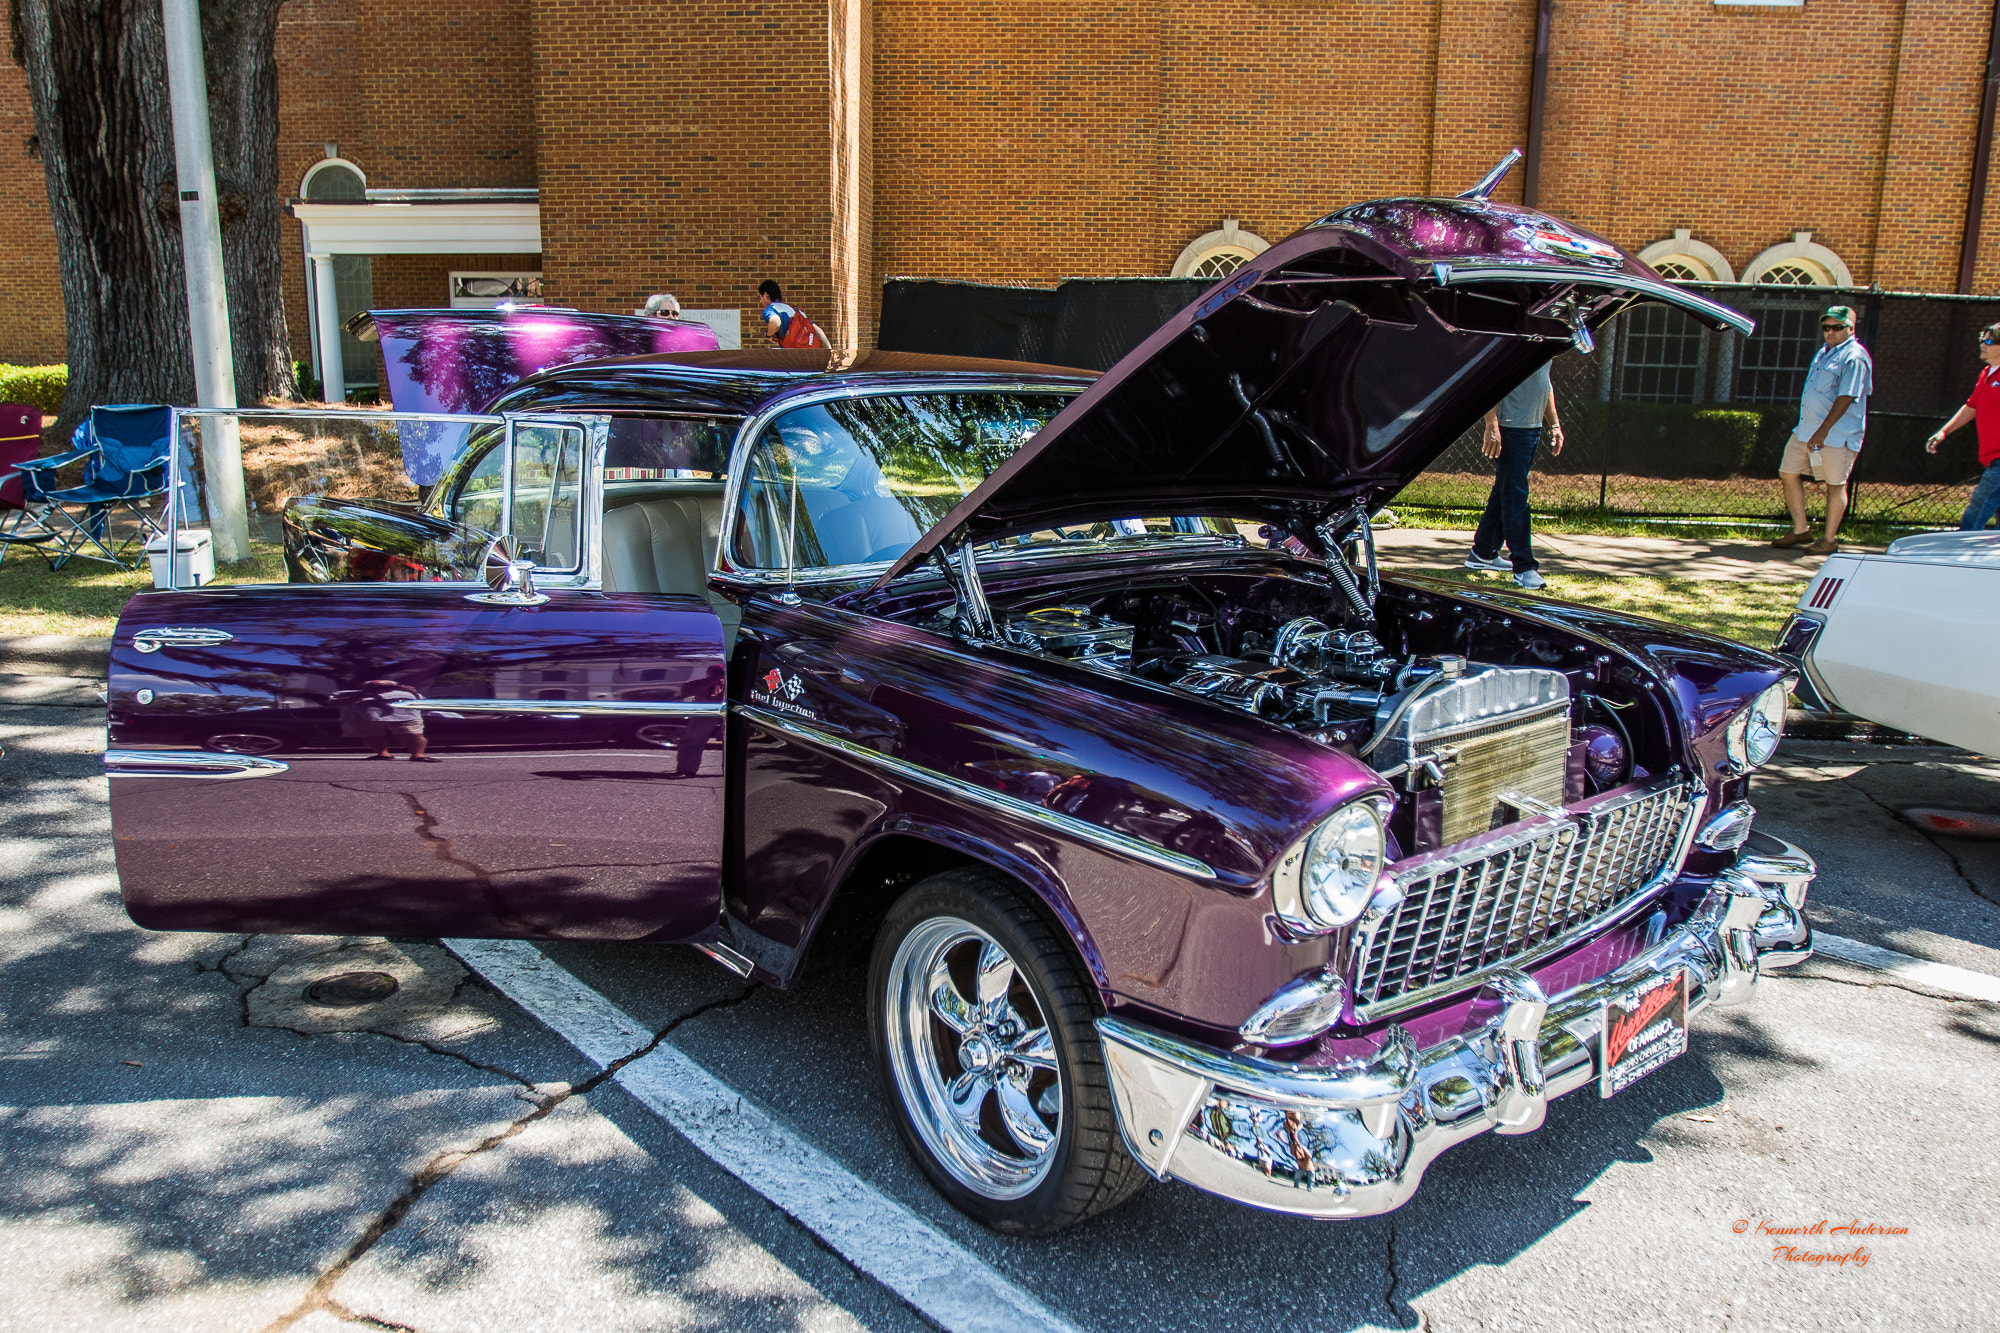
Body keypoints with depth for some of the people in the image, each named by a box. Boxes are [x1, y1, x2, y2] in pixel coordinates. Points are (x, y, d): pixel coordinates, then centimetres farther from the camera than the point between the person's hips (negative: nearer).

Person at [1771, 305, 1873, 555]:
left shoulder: (1854, 357, -12)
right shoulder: (1824, 352, 17)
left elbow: (1845, 398, -20)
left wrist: (1823, 430, -24)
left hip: (1837, 434, -9)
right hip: (1806, 428, 9)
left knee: (1835, 485, -1)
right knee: (1788, 473, 8)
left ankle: (1829, 540, 6)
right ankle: (1800, 530, 18)